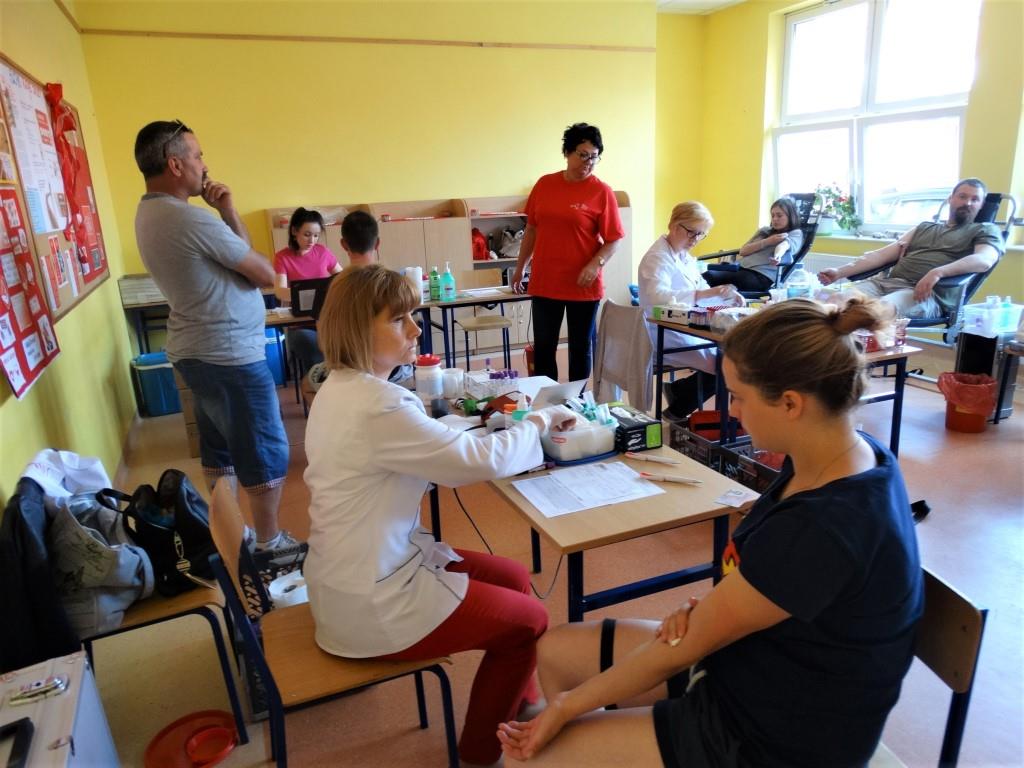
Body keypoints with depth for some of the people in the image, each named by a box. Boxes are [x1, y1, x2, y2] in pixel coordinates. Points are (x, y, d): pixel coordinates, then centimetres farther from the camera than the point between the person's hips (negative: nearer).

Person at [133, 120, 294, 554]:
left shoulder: (149, 214, 9)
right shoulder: (192, 220, -22)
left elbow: (224, 258, 12)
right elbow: (266, 275, -13)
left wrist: (224, 214, 0)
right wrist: (229, 214, 0)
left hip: (195, 350, 10)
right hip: (229, 354, -10)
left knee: (220, 449, 20)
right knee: (266, 453, 3)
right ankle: (270, 544, 17)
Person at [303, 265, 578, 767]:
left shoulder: (340, 388, 4)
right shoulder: (378, 407, -30)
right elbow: (482, 460, -26)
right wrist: (541, 420, -8)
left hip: (354, 573, 10)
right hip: (371, 602, -10)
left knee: (516, 579, 17)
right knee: (529, 619, 7)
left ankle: (522, 708, 37)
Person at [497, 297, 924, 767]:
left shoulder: (823, 531, -34)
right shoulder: (847, 454, -7)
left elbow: (685, 646, -23)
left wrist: (566, 707, -10)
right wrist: (709, 609, -12)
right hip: (754, 665, 8)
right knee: (554, 651, 12)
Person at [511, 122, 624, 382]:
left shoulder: (602, 192, -6)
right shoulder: (544, 184, 5)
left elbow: (614, 239, -6)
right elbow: (531, 229, 12)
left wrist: (596, 264, -22)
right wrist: (519, 268, 13)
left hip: (583, 285, -3)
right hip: (544, 282, 3)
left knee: (580, 348, 10)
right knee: (543, 348, 9)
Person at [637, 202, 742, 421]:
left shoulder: (684, 257, 15)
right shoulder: (657, 257, -14)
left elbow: (700, 293, 18)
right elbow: (658, 296, -32)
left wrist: (729, 298, -3)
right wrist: (707, 293, -41)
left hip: (687, 329, 9)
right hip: (666, 337, -9)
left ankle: (679, 391, 10)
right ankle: (678, 412, 1)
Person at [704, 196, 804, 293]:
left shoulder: (796, 234, 10)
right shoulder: (764, 230, 25)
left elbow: (784, 245, -16)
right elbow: (742, 251, 13)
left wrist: (777, 256, -40)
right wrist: (767, 242, -2)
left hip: (761, 277, -7)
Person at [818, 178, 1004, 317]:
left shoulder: (985, 231, 16)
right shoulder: (925, 227, 31)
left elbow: (984, 260, -7)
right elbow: (884, 254, 22)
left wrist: (937, 272, -26)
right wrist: (841, 272, 7)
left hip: (928, 293, -5)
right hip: (886, 282, 5)